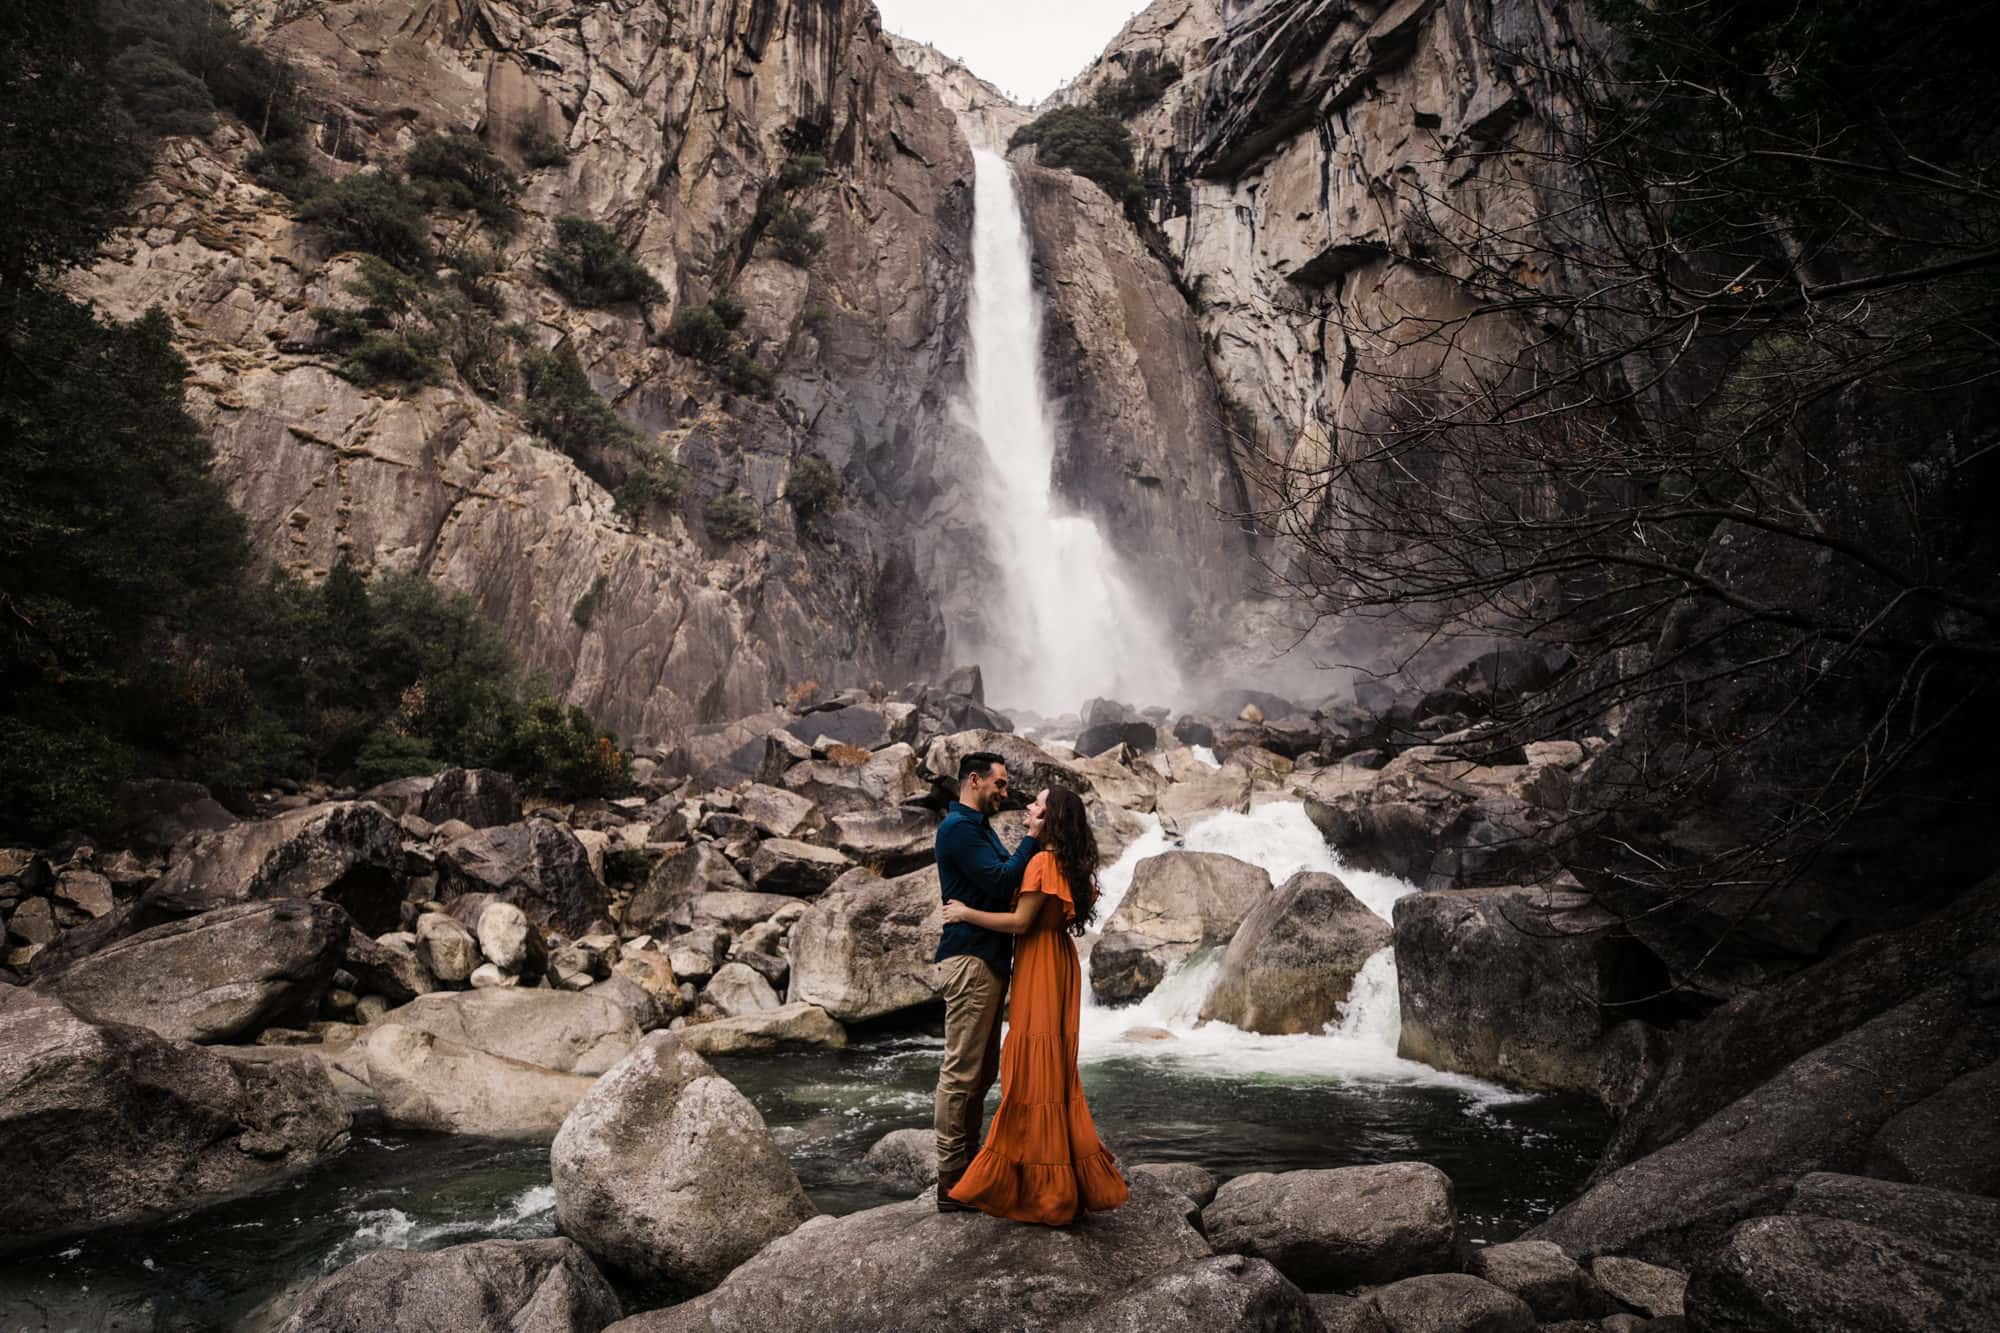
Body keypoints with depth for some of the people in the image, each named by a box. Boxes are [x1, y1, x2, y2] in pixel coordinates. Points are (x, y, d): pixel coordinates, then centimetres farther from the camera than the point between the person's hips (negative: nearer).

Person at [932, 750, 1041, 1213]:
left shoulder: (980, 828, 20)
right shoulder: (958, 828, -13)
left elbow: (1003, 884, 18)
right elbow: (1000, 883, -21)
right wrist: (1031, 838, -15)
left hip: (988, 960, 11)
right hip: (969, 960, -11)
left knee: (982, 1070, 15)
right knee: (962, 1071, -6)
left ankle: (967, 1166, 24)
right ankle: (951, 1183, 0)